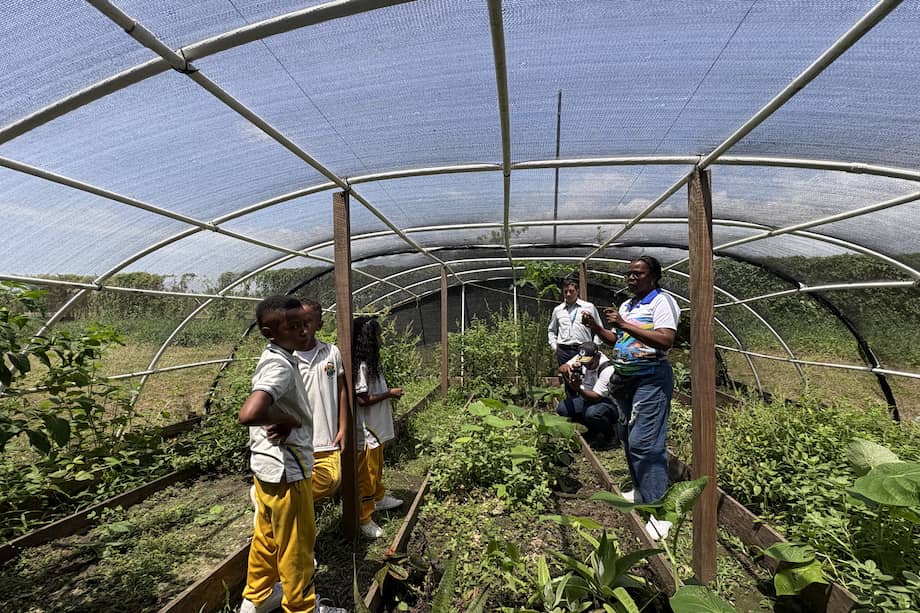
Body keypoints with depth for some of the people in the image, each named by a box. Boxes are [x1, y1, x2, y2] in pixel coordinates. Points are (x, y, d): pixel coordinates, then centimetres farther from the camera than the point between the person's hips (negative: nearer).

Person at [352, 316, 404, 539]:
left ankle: (379, 498, 46)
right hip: (367, 430, -10)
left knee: (377, 468, 27)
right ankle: (364, 519, 18)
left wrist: (389, 391, 4)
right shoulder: (361, 366, -23)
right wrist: (389, 394, -17)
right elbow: (362, 399, -24)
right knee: (366, 475, 4)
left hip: (377, 428, 10)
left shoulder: (369, 363, 8)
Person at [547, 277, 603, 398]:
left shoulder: (589, 307, 5)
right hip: (563, 351, 3)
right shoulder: (558, 310, 13)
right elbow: (551, 330, 25)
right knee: (568, 383, 7)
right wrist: (553, 345, 13)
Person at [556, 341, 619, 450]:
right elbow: (561, 368, -15)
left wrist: (579, 389, -47)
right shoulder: (580, 358, -9)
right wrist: (569, 368, -39)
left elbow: (596, 396, -29)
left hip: (609, 402, -7)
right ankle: (593, 431, 12)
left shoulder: (607, 369, -27)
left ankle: (611, 437, -5)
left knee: (591, 413, -38)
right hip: (587, 397, 7)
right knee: (561, 408, -9)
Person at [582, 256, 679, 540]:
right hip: (624, 378, 9)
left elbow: (666, 340, -22)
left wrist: (625, 324, -23)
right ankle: (641, 490, 32)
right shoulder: (626, 305, 16)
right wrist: (596, 328, 4)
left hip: (651, 378, -8)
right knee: (628, 437, 15)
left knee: (644, 442, -12)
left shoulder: (662, 302, -9)